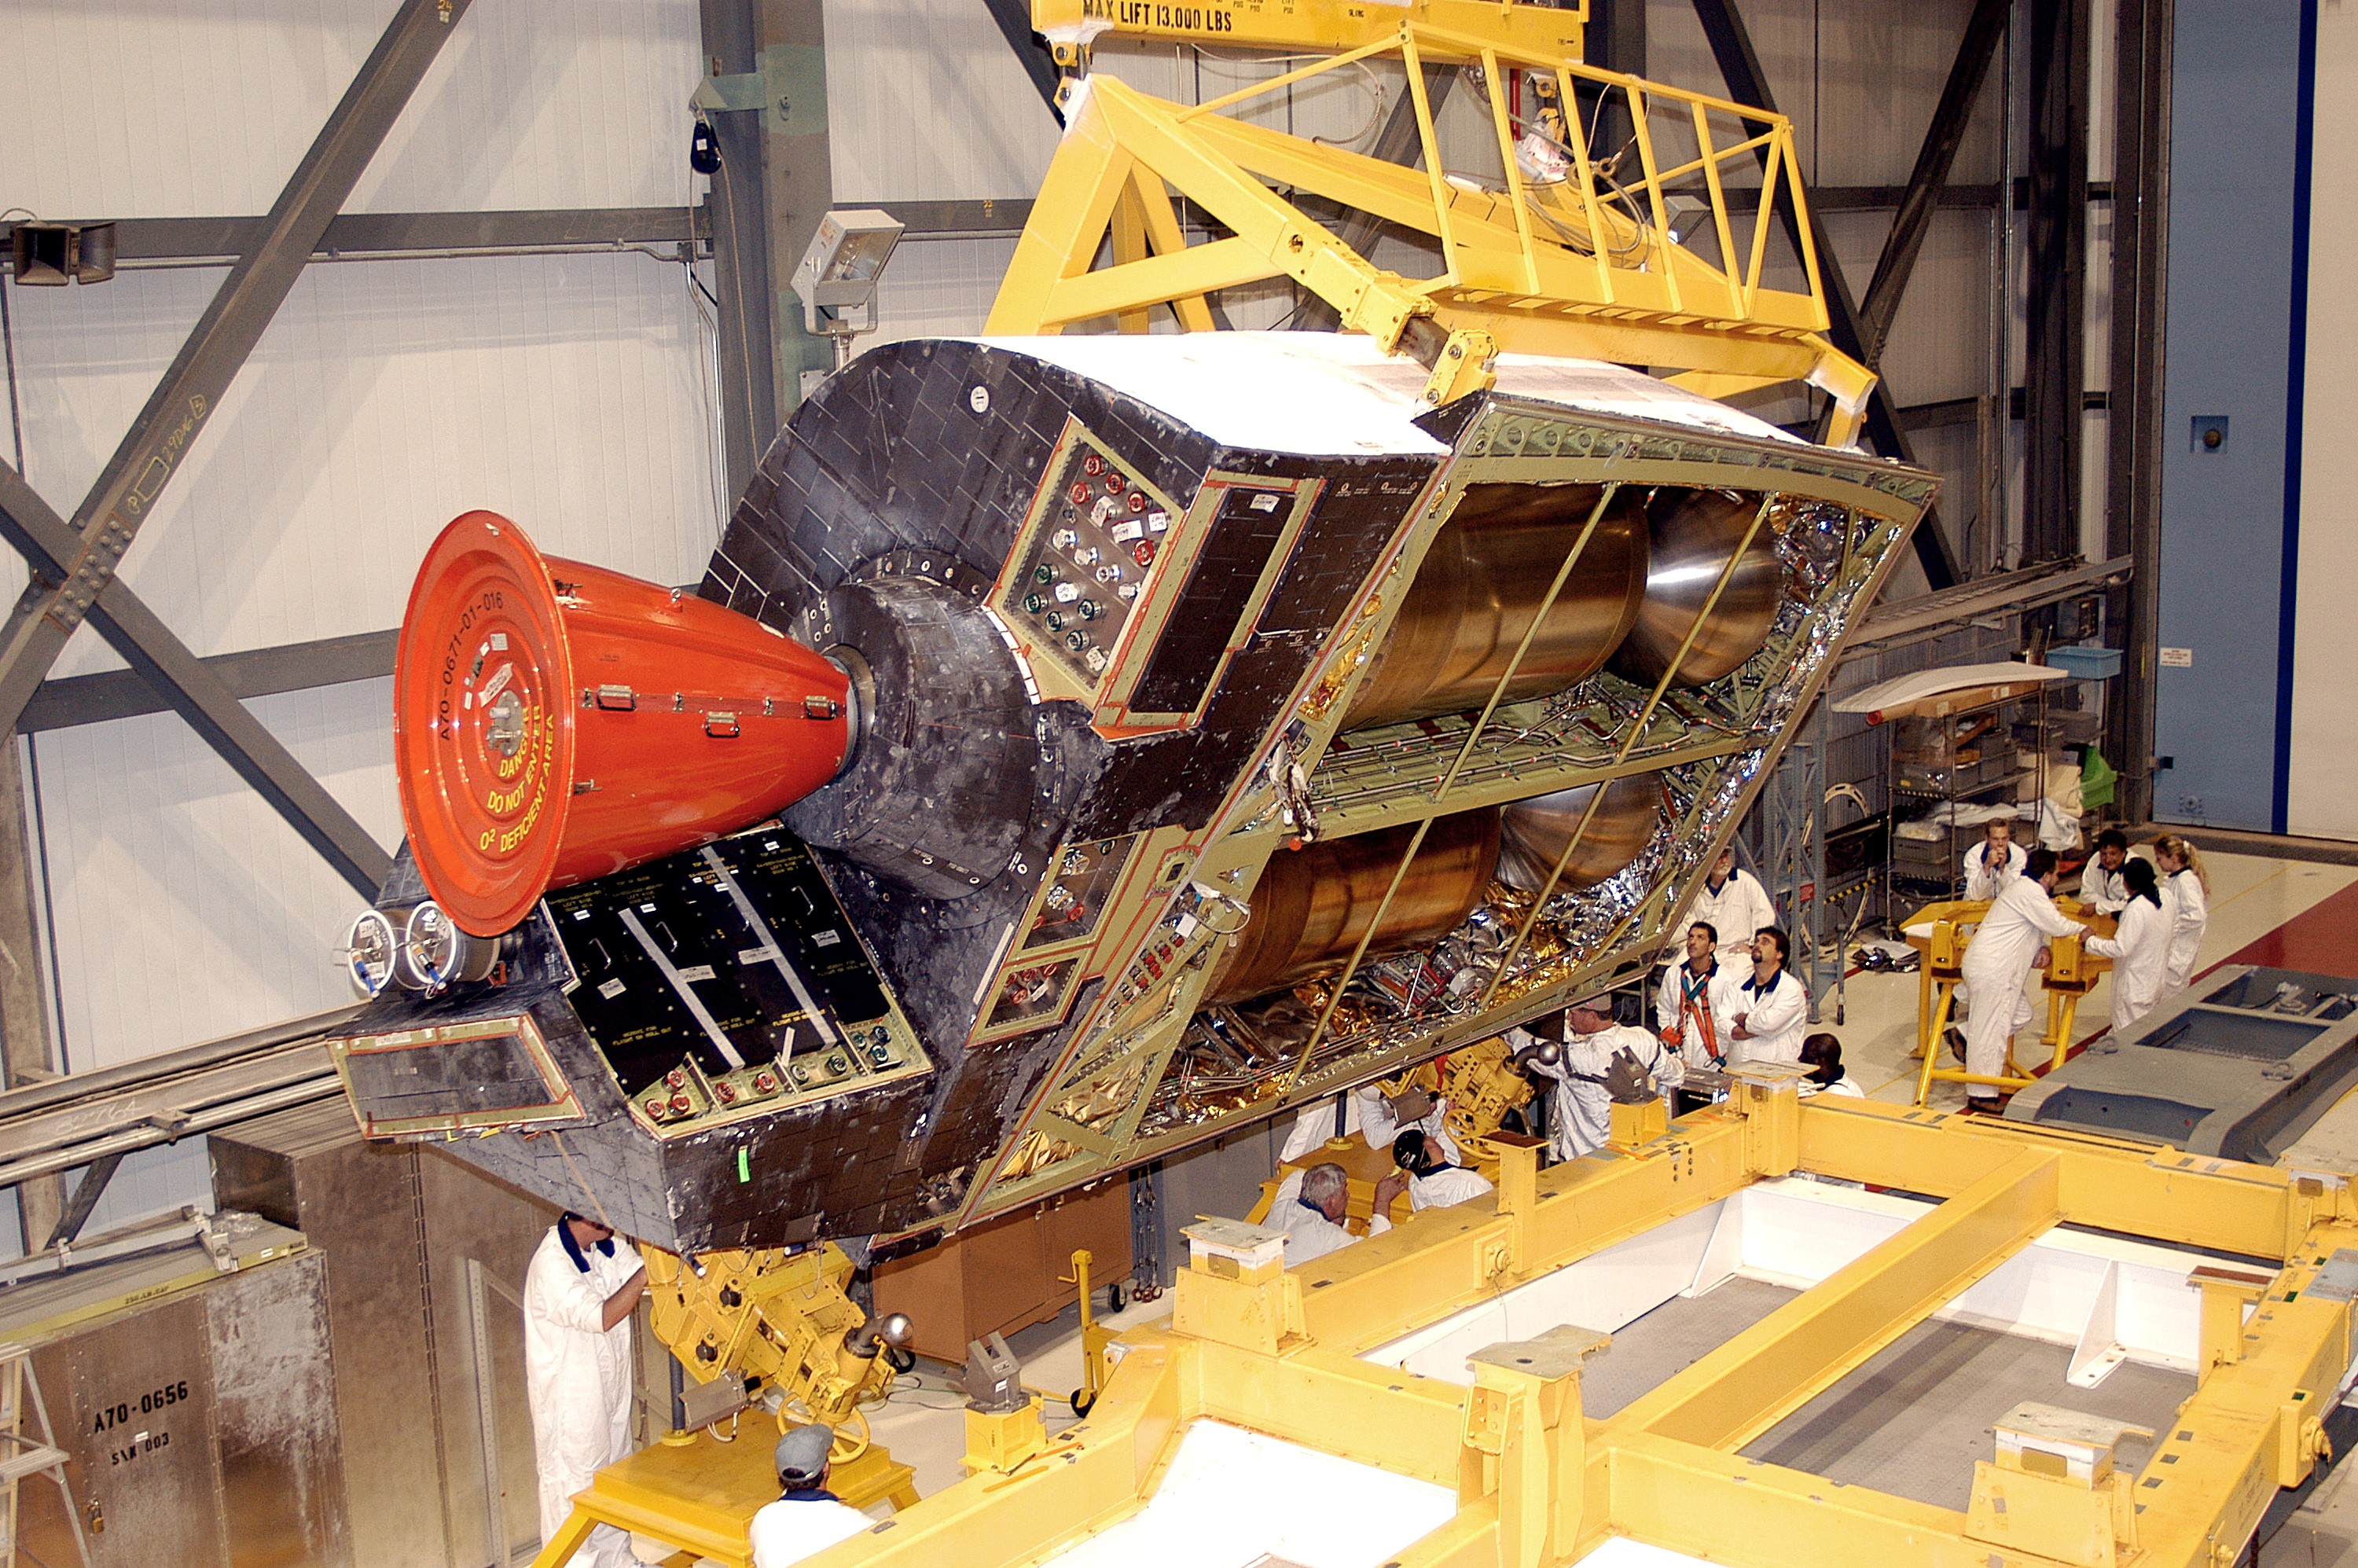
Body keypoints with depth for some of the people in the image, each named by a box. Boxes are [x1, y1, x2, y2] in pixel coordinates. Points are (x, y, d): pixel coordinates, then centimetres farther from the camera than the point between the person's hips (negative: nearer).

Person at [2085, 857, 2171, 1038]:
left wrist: (2090, 942, -13)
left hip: (2134, 981, -9)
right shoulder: (2163, 897, -1)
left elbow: (2120, 948, -25)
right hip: (2156, 980, 9)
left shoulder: (2136, 909, -25)